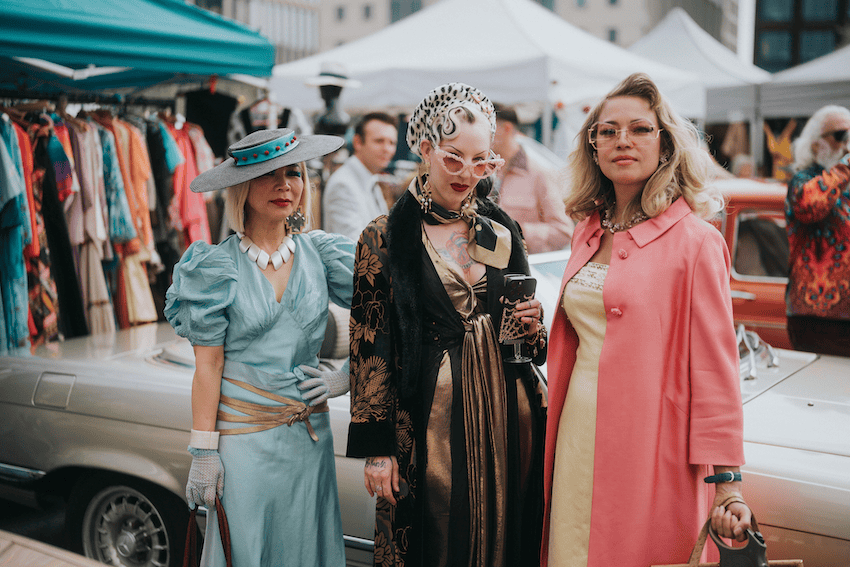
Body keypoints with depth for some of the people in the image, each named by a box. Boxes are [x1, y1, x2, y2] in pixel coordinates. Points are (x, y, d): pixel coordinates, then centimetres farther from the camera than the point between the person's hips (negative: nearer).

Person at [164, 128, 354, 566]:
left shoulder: (318, 253, 1)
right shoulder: (218, 266, -6)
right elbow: (208, 365, -7)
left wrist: (347, 377, -5)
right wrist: (203, 451, -9)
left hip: (309, 434, 3)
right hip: (242, 433, -3)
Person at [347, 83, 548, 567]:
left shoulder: (503, 232, 9)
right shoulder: (385, 239, -3)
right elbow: (371, 348, -5)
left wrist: (531, 329, -6)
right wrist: (377, 448, -8)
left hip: (508, 416, 4)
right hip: (428, 423, -4)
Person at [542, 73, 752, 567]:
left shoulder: (695, 242, -8)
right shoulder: (589, 232, 11)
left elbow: (715, 365, -10)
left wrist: (726, 483, -12)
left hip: (649, 447, -5)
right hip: (578, 435, 6)